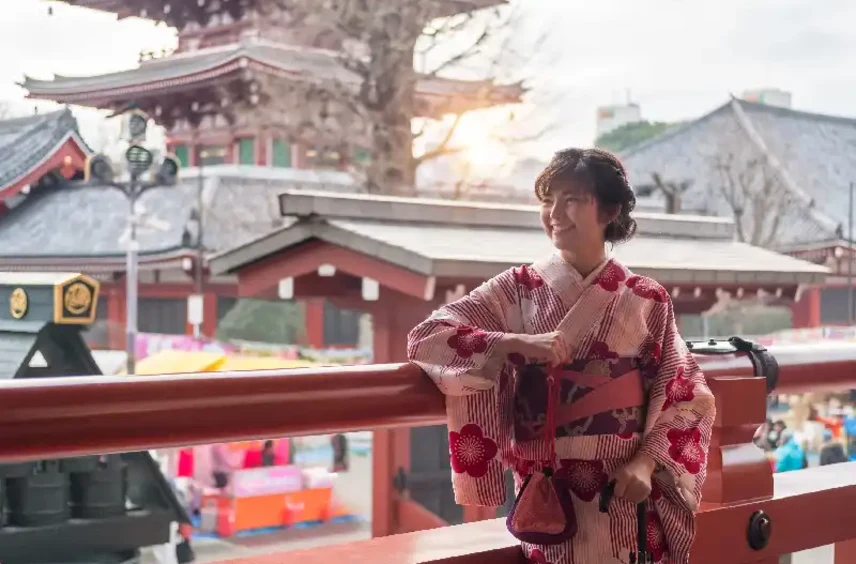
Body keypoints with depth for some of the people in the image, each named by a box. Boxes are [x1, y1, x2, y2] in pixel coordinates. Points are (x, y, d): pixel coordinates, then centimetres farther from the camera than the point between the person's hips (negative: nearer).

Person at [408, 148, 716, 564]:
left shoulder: (647, 300, 1)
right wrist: (516, 343, -19)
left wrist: (647, 463, -12)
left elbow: (685, 397, 3)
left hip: (625, 489, 1)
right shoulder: (519, 288, 0)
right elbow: (426, 338, -8)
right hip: (546, 492, 0)